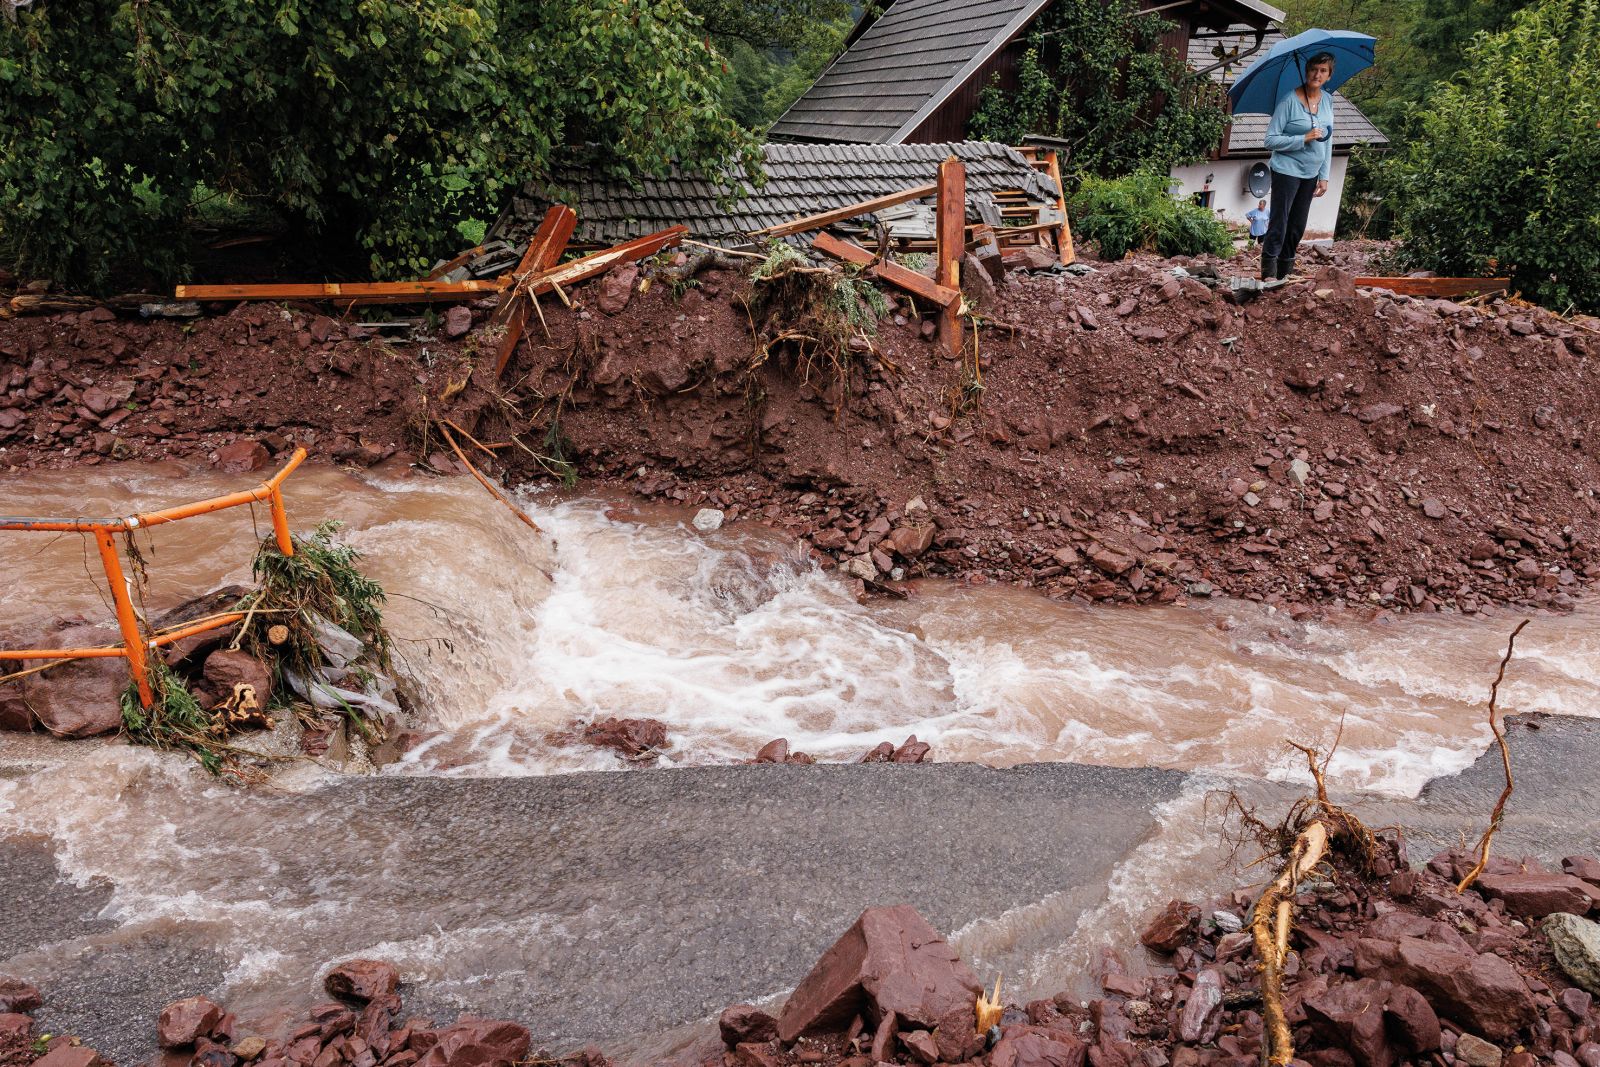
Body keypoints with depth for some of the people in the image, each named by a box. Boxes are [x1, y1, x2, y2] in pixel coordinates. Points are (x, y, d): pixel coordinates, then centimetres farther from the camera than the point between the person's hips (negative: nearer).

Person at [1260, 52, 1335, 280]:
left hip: (1311, 174, 6)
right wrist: (1304, 138, -21)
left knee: (1298, 226, 10)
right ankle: (1268, 275, -5)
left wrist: (1324, 176, 8)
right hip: (1287, 170, -6)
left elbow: (1328, 141, 12)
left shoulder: (1327, 100, 7)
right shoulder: (1289, 101, -12)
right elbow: (1271, 141, -14)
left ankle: (1285, 273, 20)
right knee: (1279, 224, -8)